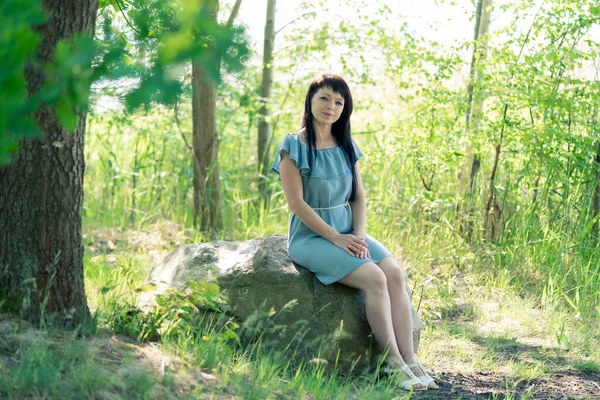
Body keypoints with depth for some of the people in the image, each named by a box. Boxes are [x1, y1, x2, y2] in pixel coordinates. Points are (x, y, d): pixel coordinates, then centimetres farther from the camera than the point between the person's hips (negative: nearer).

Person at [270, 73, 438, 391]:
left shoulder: (346, 146, 11)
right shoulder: (294, 146, -8)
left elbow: (359, 197, 10)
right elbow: (297, 203, -13)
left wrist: (359, 235, -7)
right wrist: (335, 237, -17)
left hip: (347, 232, 6)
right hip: (311, 236, -6)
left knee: (395, 273, -19)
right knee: (374, 278, -25)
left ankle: (409, 359, -21)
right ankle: (394, 363, -18)